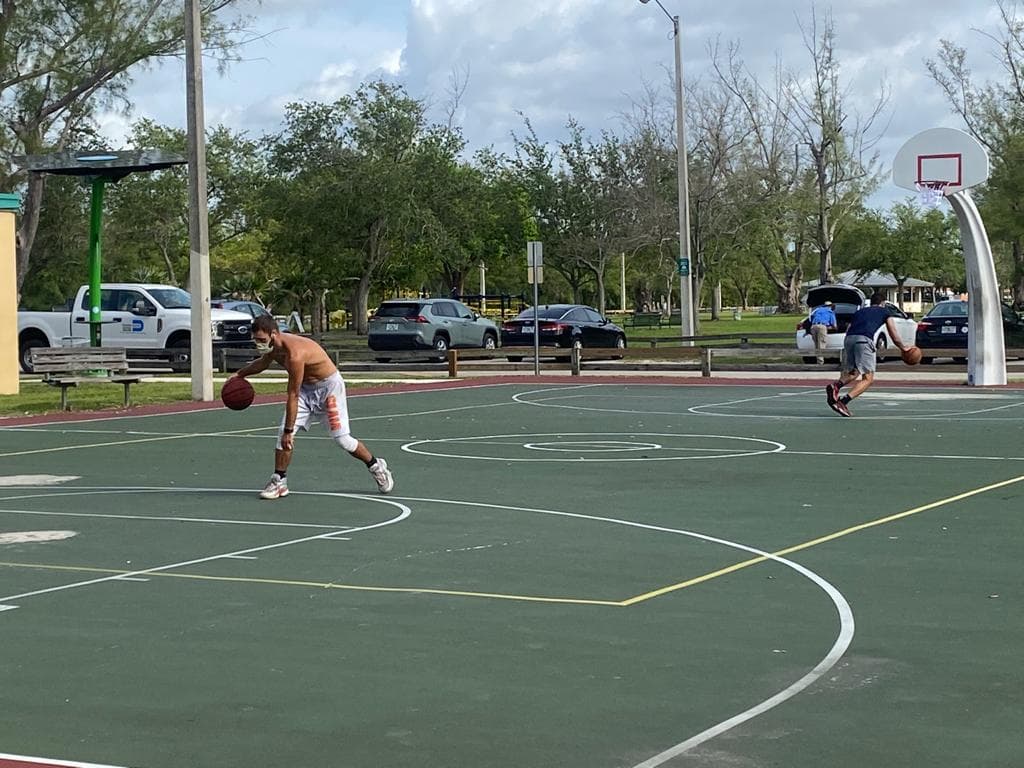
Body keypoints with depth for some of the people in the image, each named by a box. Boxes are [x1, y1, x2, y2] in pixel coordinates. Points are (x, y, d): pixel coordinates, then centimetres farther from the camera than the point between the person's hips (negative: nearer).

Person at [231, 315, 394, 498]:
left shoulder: (294, 353, -36)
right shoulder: (273, 346, -10)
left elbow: (293, 396, -33)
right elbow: (263, 363, 20)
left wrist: (289, 431, -29)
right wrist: (240, 374, 17)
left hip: (329, 387, -8)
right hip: (306, 388, 8)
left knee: (342, 438, -6)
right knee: (283, 432, -8)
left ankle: (377, 467, 17)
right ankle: (279, 482, -1)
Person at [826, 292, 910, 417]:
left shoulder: (860, 311, 33)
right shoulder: (884, 312, 24)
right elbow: (894, 336, 25)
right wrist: (903, 347, 42)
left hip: (849, 339, 5)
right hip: (864, 340, -5)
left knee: (851, 372, 23)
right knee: (868, 378, 0)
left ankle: (835, 386, -9)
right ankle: (843, 401, -19)